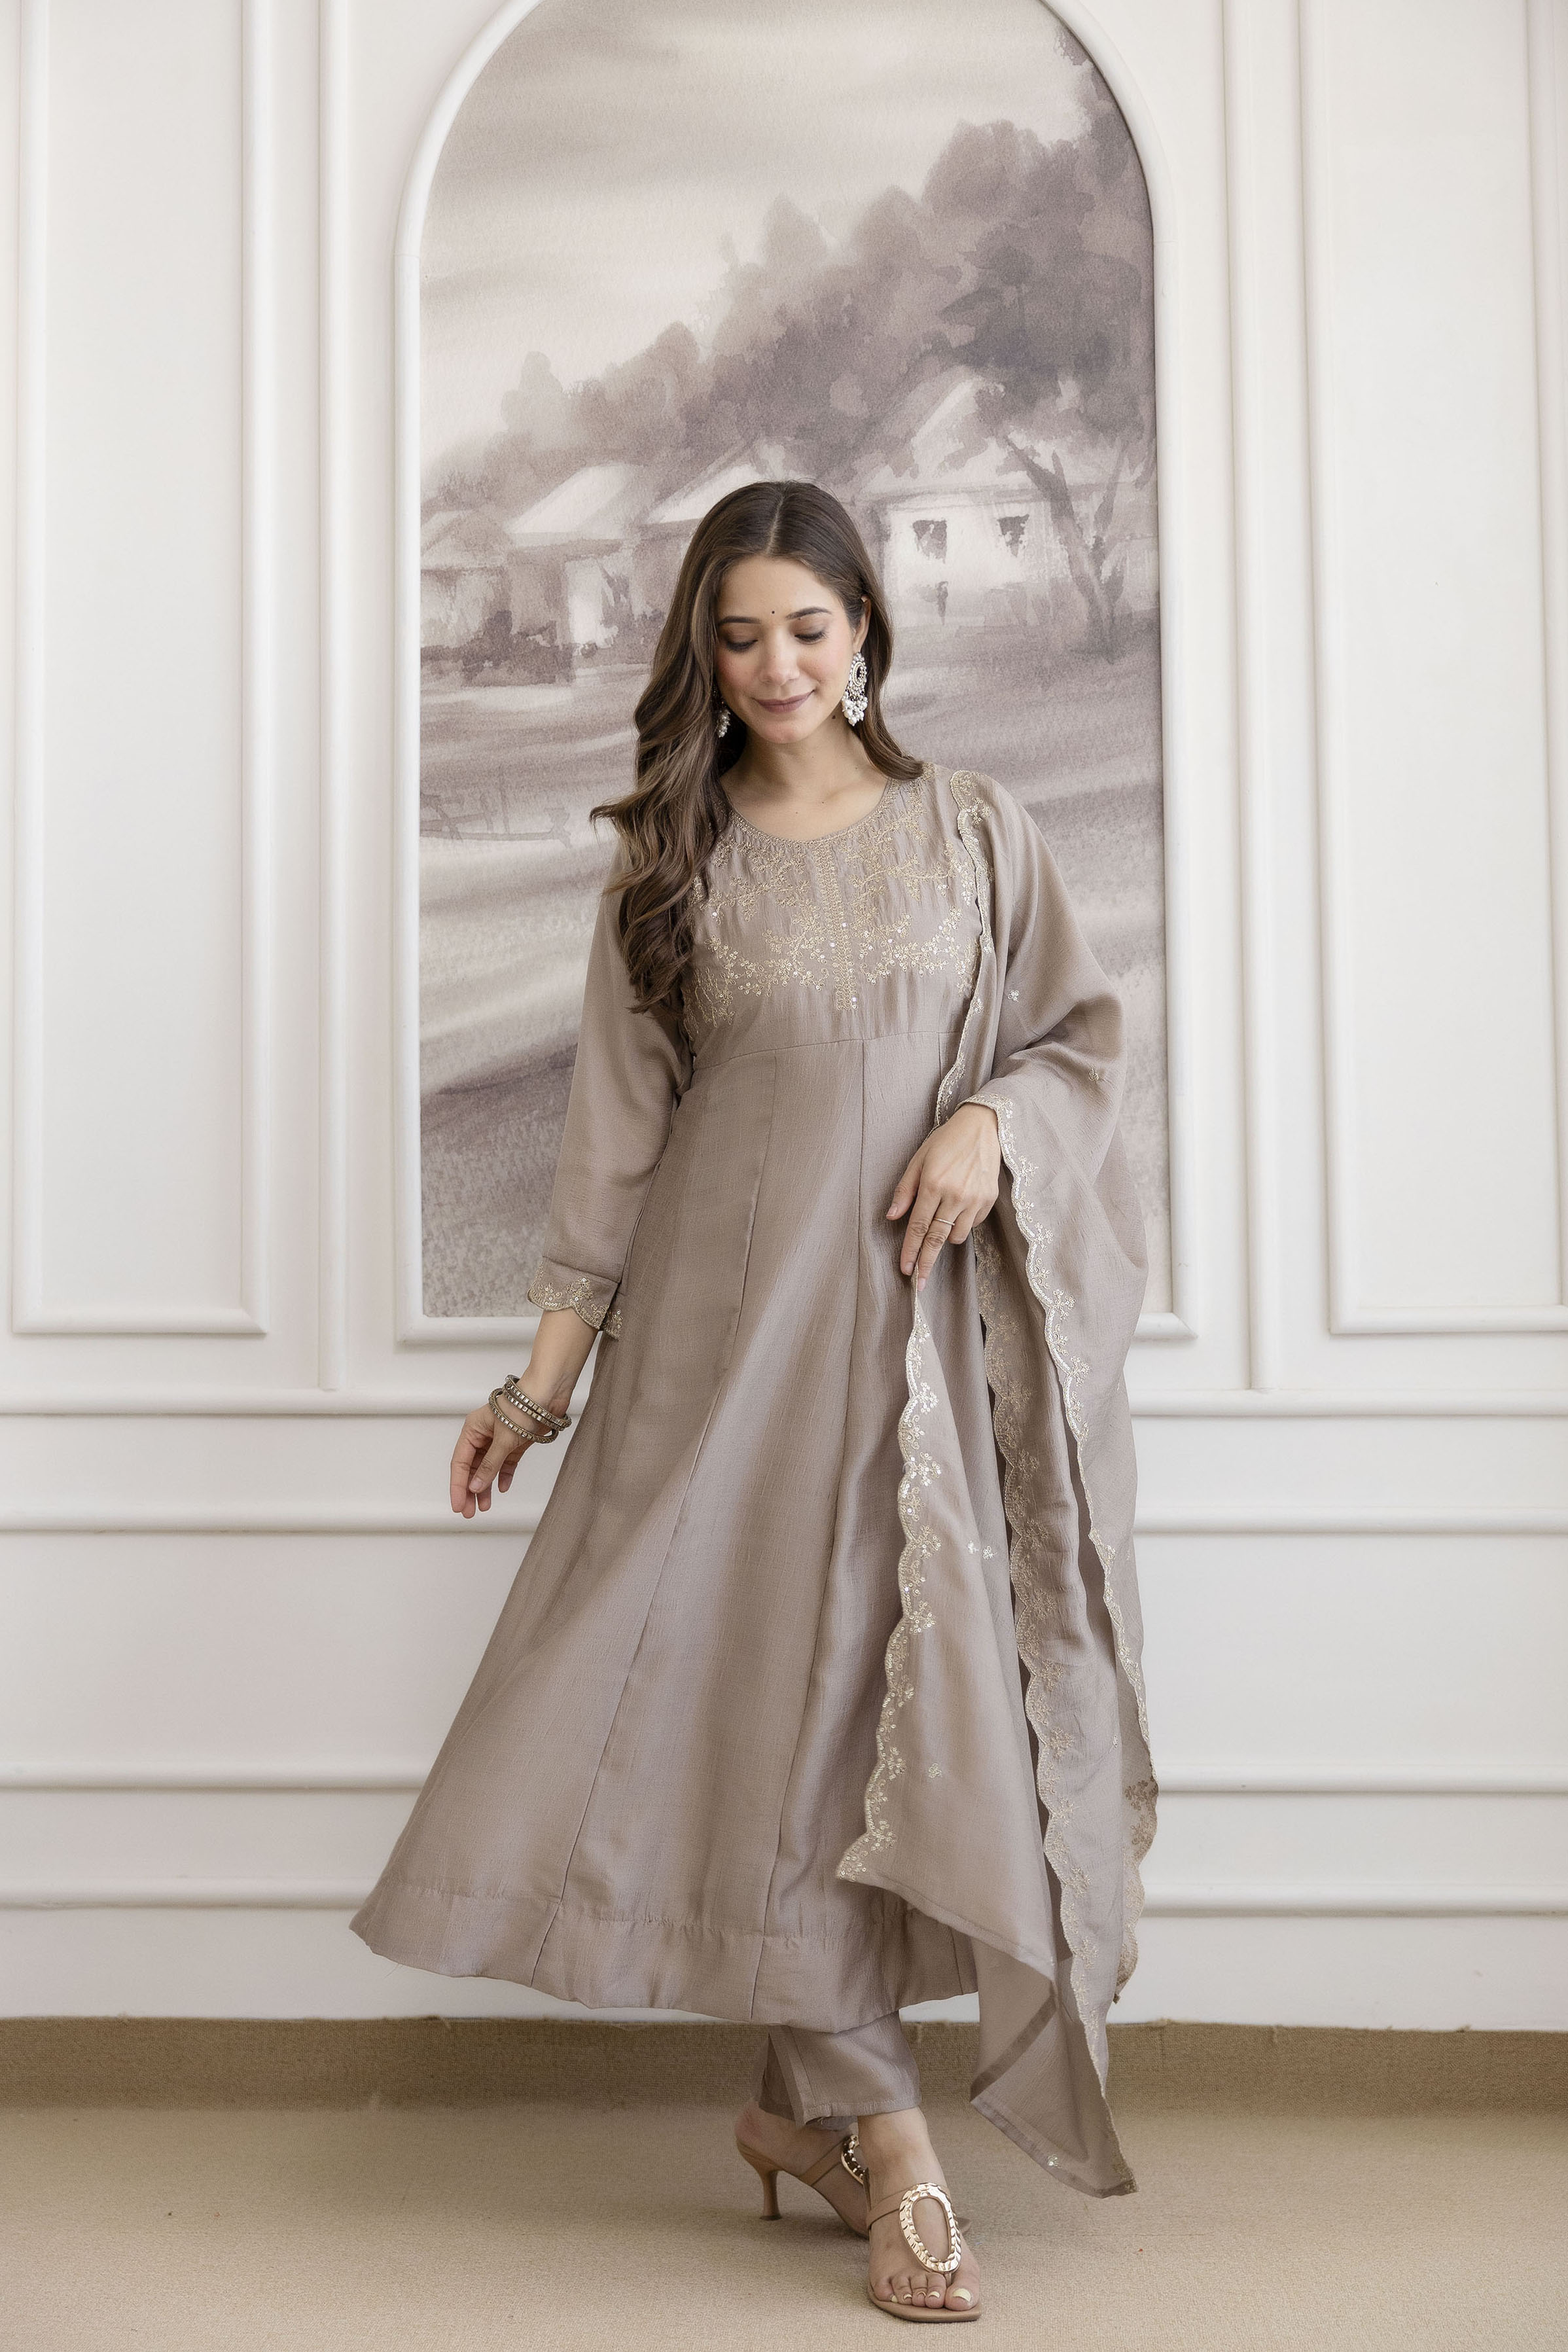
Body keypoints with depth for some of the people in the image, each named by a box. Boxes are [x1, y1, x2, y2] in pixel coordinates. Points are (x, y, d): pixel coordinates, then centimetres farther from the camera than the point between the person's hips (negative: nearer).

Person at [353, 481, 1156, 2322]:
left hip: (933, 1323, 1)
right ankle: (882, 2128, 5)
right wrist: (543, 1379, 5)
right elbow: (617, 1136, 7)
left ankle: (801, 2099, 14)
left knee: (903, 1690, -1)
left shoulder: (974, 834, 7)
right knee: (770, 1688, -5)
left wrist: (991, 1122, -12)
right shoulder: (671, 867, 7)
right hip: (735, 1320, 0)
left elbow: (1084, 1038, 10)